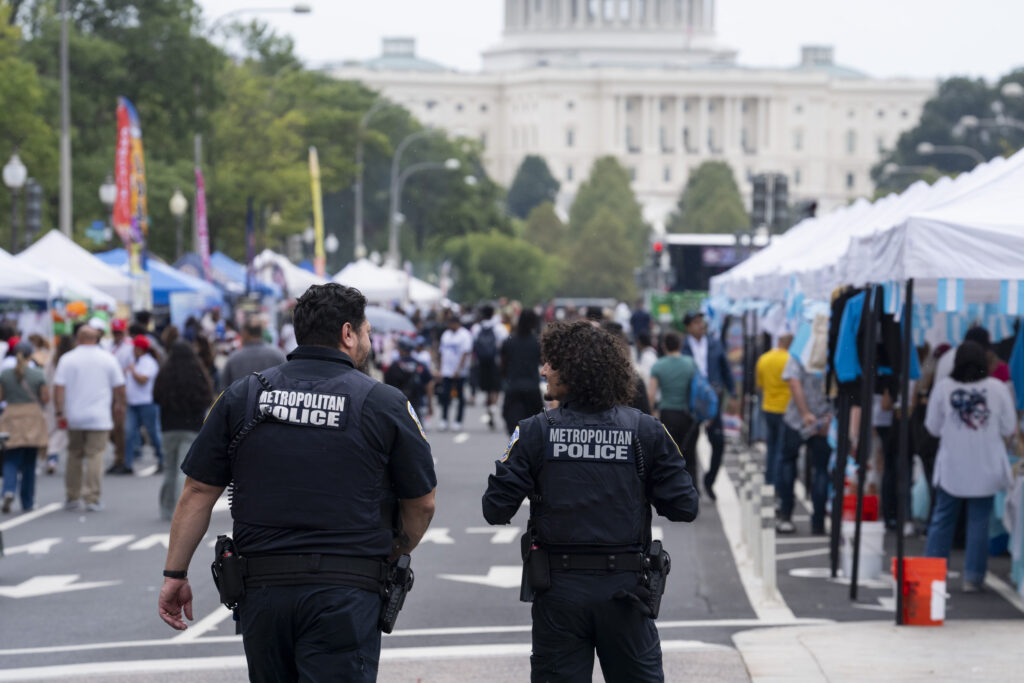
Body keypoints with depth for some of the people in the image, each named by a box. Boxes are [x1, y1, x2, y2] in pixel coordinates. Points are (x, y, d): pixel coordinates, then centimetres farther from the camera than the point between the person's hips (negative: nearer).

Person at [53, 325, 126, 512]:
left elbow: (59, 387, -6)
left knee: (74, 456, 13)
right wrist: (119, 405, 21)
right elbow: (119, 387, 4)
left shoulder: (67, 359, 0)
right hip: (99, 417, -1)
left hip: (74, 417, 2)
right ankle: (92, 498, -9)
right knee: (95, 456, -3)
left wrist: (59, 412, -2)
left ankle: (71, 498, 17)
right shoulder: (108, 359, 1)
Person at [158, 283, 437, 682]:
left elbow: (198, 492, 6)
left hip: (261, 588, 3)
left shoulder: (242, 396, 6)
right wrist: (395, 553, 25)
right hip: (345, 592, -3)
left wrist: (175, 574, 12)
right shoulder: (385, 404, 0)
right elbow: (422, 504, 6)